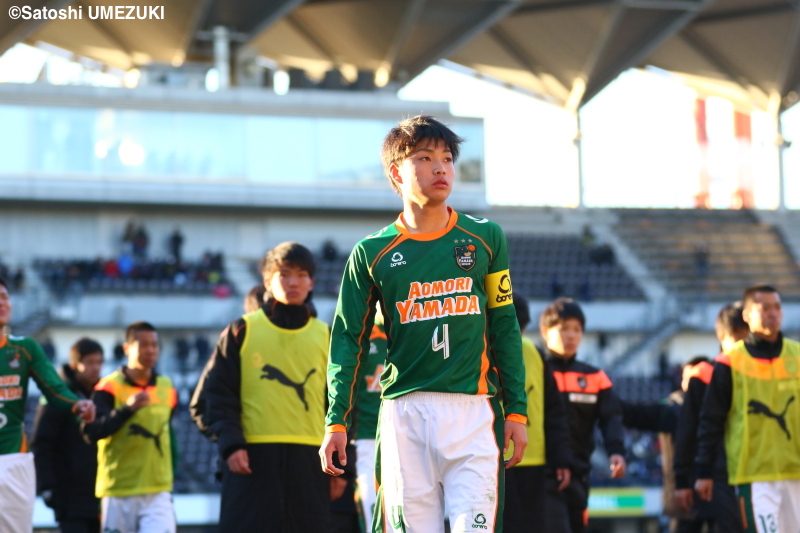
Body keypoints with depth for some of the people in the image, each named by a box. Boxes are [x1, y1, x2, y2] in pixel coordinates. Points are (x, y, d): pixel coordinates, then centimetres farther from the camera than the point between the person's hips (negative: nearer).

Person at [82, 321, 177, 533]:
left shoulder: (167, 390, 9)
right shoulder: (109, 388, -6)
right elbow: (92, 432, -20)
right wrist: (127, 409, -30)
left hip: (158, 492, 3)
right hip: (118, 491, -3)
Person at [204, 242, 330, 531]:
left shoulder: (325, 337, 13)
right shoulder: (242, 332, 6)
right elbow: (218, 393, 3)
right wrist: (230, 443, -11)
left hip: (309, 461, 3)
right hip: (253, 458, -3)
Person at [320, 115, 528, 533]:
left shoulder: (484, 239, 10)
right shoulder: (372, 253, 7)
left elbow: (504, 327, 12)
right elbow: (348, 339, 8)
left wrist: (516, 409, 7)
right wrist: (336, 421, 0)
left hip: (473, 410, 0)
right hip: (404, 411, 0)